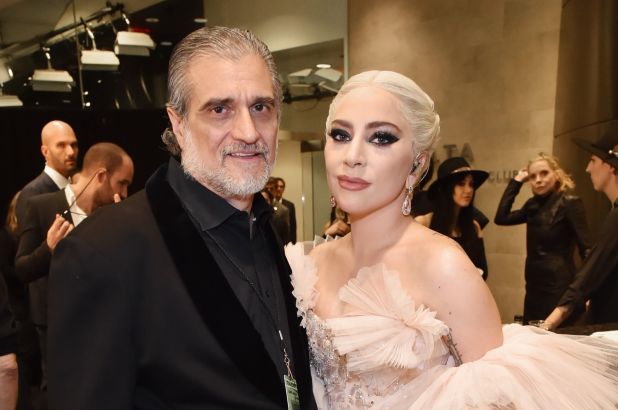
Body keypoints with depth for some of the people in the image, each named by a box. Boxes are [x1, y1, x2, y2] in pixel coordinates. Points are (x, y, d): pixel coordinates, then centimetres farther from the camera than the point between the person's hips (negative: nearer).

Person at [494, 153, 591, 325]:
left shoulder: (570, 203, -11)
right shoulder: (534, 204, 9)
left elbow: (586, 249, -14)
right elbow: (501, 218, 2)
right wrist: (516, 181, 4)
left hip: (559, 287, -7)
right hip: (534, 287, 7)